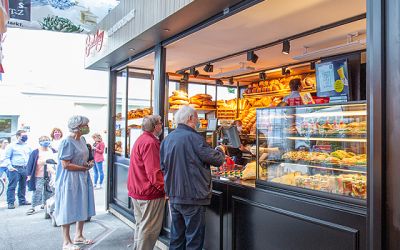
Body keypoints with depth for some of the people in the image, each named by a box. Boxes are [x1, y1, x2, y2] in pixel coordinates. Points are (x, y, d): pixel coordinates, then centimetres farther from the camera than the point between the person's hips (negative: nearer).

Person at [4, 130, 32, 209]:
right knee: (12, 186, -4)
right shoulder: (11, 146, -2)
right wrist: (9, 166, -15)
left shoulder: (27, 146, 14)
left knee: (23, 186, 13)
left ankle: (22, 200, 23)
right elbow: (7, 157, -4)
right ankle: (10, 202, 1)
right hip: (15, 169, -5)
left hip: (25, 169, 6)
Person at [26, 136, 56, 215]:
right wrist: (29, 174, -11)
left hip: (49, 175, 5)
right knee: (37, 191, -6)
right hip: (39, 176, -5)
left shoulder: (51, 151, 7)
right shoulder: (36, 152, -8)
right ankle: (33, 207, 4)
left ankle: (44, 204, 32)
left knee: (48, 191, 13)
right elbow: (30, 163, -8)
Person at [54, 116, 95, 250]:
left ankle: (78, 236, 30)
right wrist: (84, 167, -15)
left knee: (82, 207, 15)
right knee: (68, 209, 2)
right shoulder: (67, 142, -19)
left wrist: (88, 163, 0)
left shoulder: (82, 139, 8)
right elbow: (65, 165, -22)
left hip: (82, 178, 9)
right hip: (70, 180, -9)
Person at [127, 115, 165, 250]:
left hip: (137, 191, 10)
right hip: (149, 193, -10)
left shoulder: (141, 139, 12)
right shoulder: (150, 142, -22)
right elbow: (153, 173, -27)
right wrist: (165, 188, -20)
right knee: (149, 229, 3)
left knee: (141, 225, 22)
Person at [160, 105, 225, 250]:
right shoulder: (193, 138, -17)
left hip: (173, 197, 7)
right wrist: (220, 152, 10)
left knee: (176, 238, 18)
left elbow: (163, 167, 14)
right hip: (192, 197, -7)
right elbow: (217, 160, -11)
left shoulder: (166, 139, 6)